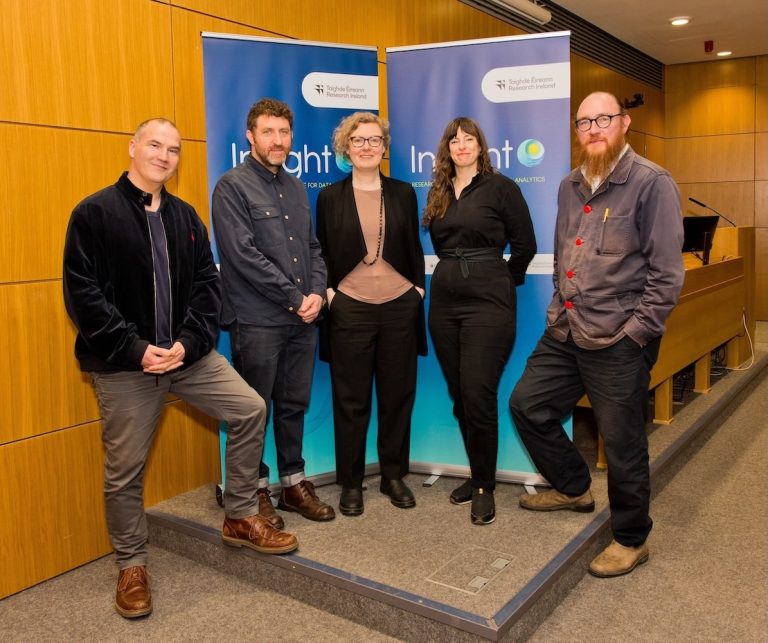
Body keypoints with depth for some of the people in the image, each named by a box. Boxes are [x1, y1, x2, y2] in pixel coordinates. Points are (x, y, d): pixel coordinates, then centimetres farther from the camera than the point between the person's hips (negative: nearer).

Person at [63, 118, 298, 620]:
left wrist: (188, 341, -10)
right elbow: (83, 293, -12)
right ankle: (132, 565, 26)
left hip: (187, 352, 5)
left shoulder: (185, 216, 10)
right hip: (124, 362, -4)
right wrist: (136, 348, -18)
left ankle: (241, 519, 17)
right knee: (125, 470, 4)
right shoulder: (94, 213, -6)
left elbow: (207, 283, 5)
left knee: (250, 409, -1)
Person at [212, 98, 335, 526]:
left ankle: (294, 483, 27)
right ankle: (256, 491, 20)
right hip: (257, 319, -6)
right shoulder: (233, 186, -6)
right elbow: (243, 253, -15)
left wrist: (317, 292, -3)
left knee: (294, 406, 14)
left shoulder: (296, 187, 15)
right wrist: (294, 297, -14)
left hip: (303, 319, 6)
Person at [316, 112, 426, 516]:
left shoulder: (403, 194, 9)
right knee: (351, 399, 5)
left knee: (398, 394, 8)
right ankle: (350, 483, 18)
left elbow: (415, 248, 12)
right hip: (349, 309, -1)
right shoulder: (330, 197, 5)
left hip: (400, 306, 2)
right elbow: (322, 253, 7)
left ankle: (393, 475, 24)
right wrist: (327, 291, -6)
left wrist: (419, 287, 3)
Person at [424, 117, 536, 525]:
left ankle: (484, 486, 9)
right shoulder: (438, 193, 12)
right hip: (444, 300, 6)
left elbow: (525, 244, -2)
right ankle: (477, 474, 25)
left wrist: (504, 282, 7)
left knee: (478, 396, -7)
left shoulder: (500, 186, -3)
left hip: (487, 301, -6)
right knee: (459, 396, 9)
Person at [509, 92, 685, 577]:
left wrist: (635, 333, -15)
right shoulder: (570, 186, 12)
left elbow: (667, 273, -12)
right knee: (527, 404, 14)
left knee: (623, 444, 4)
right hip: (566, 332, 7)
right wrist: (560, 309, 11)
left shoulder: (651, 183, -10)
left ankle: (632, 540, 27)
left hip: (618, 342, -7)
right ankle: (574, 488, 37)